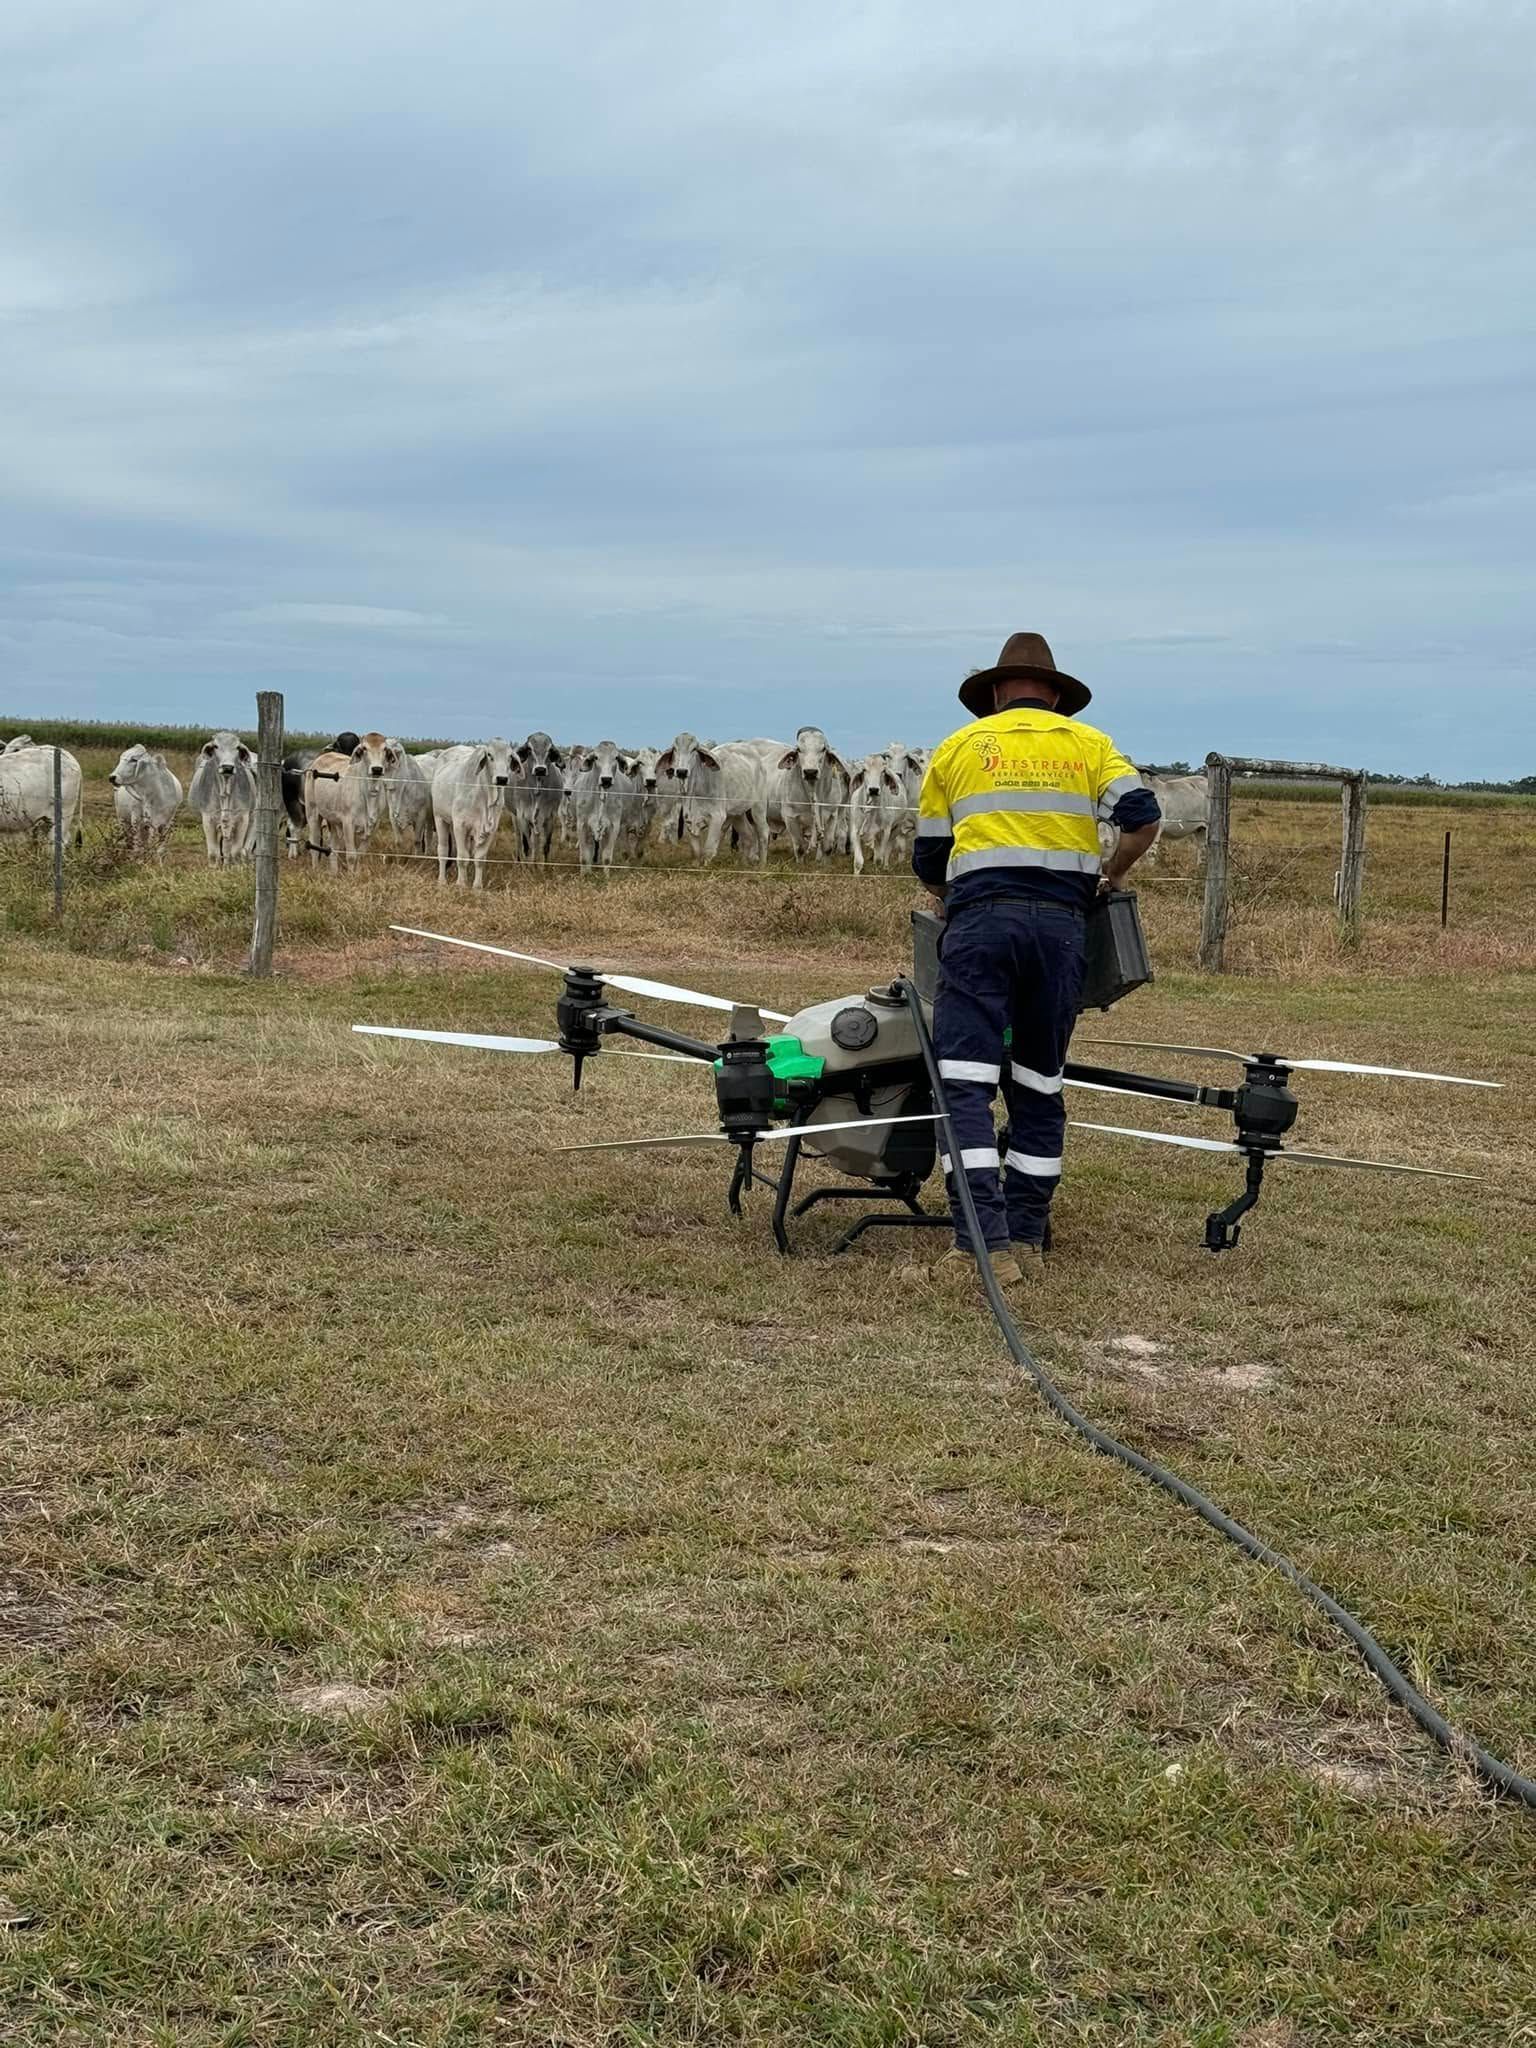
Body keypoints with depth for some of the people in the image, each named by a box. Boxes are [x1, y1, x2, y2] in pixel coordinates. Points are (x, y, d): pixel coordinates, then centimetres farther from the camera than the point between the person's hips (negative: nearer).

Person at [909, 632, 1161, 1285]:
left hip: (980, 918, -2)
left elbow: (928, 859, 19)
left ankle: (984, 1244, -18)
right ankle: (1027, 1241, 12)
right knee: (1039, 1085, 11)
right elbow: (1142, 817, 3)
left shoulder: (959, 746, 17)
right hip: (1061, 922, 2)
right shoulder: (1088, 743, 18)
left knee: (966, 1083, -6)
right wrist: (1111, 876, 22)